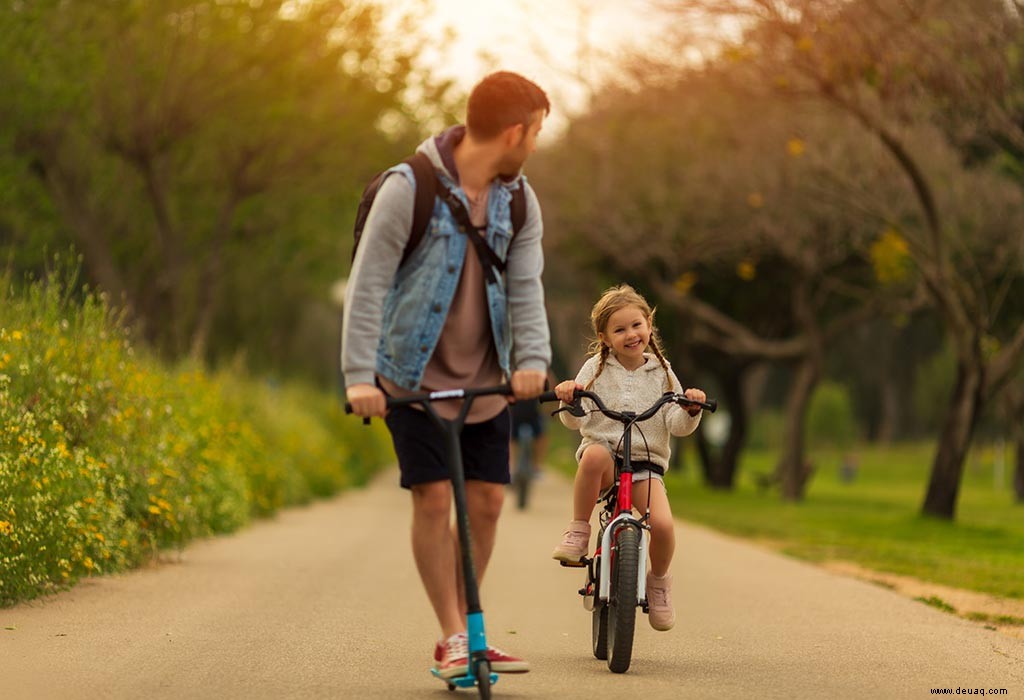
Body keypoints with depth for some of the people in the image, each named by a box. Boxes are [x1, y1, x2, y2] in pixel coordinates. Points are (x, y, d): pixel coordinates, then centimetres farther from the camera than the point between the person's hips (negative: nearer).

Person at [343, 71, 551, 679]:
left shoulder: (518, 199, 1)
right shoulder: (410, 189, -16)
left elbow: (525, 285, -6)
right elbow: (368, 283, -17)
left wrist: (532, 358, -23)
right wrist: (359, 374, -24)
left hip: (485, 376, 5)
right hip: (415, 374, -5)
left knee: (486, 502, 2)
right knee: (434, 499, -9)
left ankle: (467, 633, 16)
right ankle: (454, 638, 1)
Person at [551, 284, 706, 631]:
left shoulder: (661, 372, 8)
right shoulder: (596, 368, 4)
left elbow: (677, 425, 3)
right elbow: (574, 421, 0)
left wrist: (691, 410, -18)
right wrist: (569, 398, -21)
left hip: (646, 462, 1)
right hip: (605, 451, -1)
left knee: (662, 524, -24)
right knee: (595, 454, -40)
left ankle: (658, 581, 8)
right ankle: (578, 530, -21)